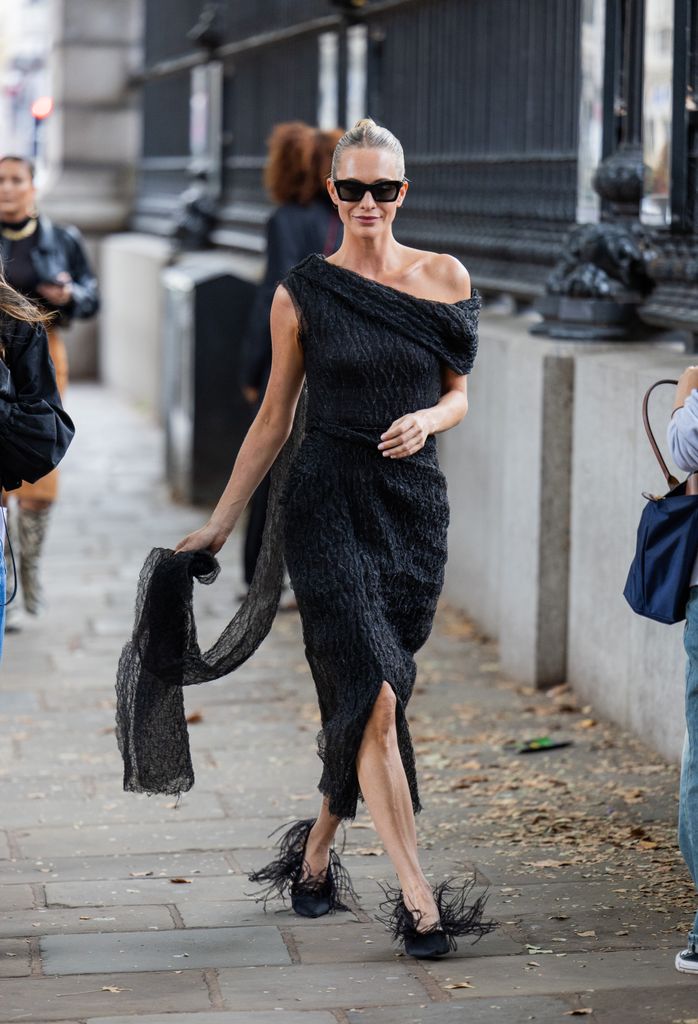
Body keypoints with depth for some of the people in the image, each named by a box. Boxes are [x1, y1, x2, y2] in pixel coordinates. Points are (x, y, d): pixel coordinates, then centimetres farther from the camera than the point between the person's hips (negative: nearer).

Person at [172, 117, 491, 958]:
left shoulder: (446, 279, 5)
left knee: (367, 695, 9)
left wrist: (429, 418, -10)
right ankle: (415, 895, -12)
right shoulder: (302, 294, 0)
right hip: (328, 501, -3)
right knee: (374, 695, -13)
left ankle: (316, 849, 30)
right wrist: (221, 521, 6)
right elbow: (274, 419, 6)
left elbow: (458, 393, 13)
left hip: (413, 502, 3)